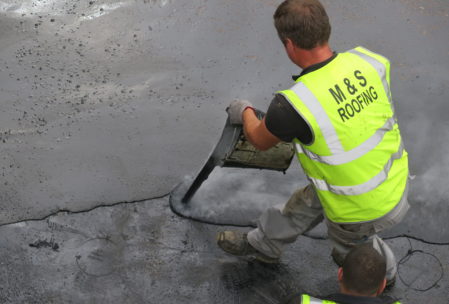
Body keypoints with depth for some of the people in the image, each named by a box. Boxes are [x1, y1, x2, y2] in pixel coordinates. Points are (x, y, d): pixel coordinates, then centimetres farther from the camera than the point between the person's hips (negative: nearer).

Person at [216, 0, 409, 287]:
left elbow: (261, 140, -11)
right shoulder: (368, 61, -19)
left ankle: (384, 274, 64)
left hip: (363, 210, -6)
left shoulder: (293, 106, -35)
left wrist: (245, 112, 13)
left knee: (351, 247, 31)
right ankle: (263, 245, 56)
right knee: (306, 202, 29)